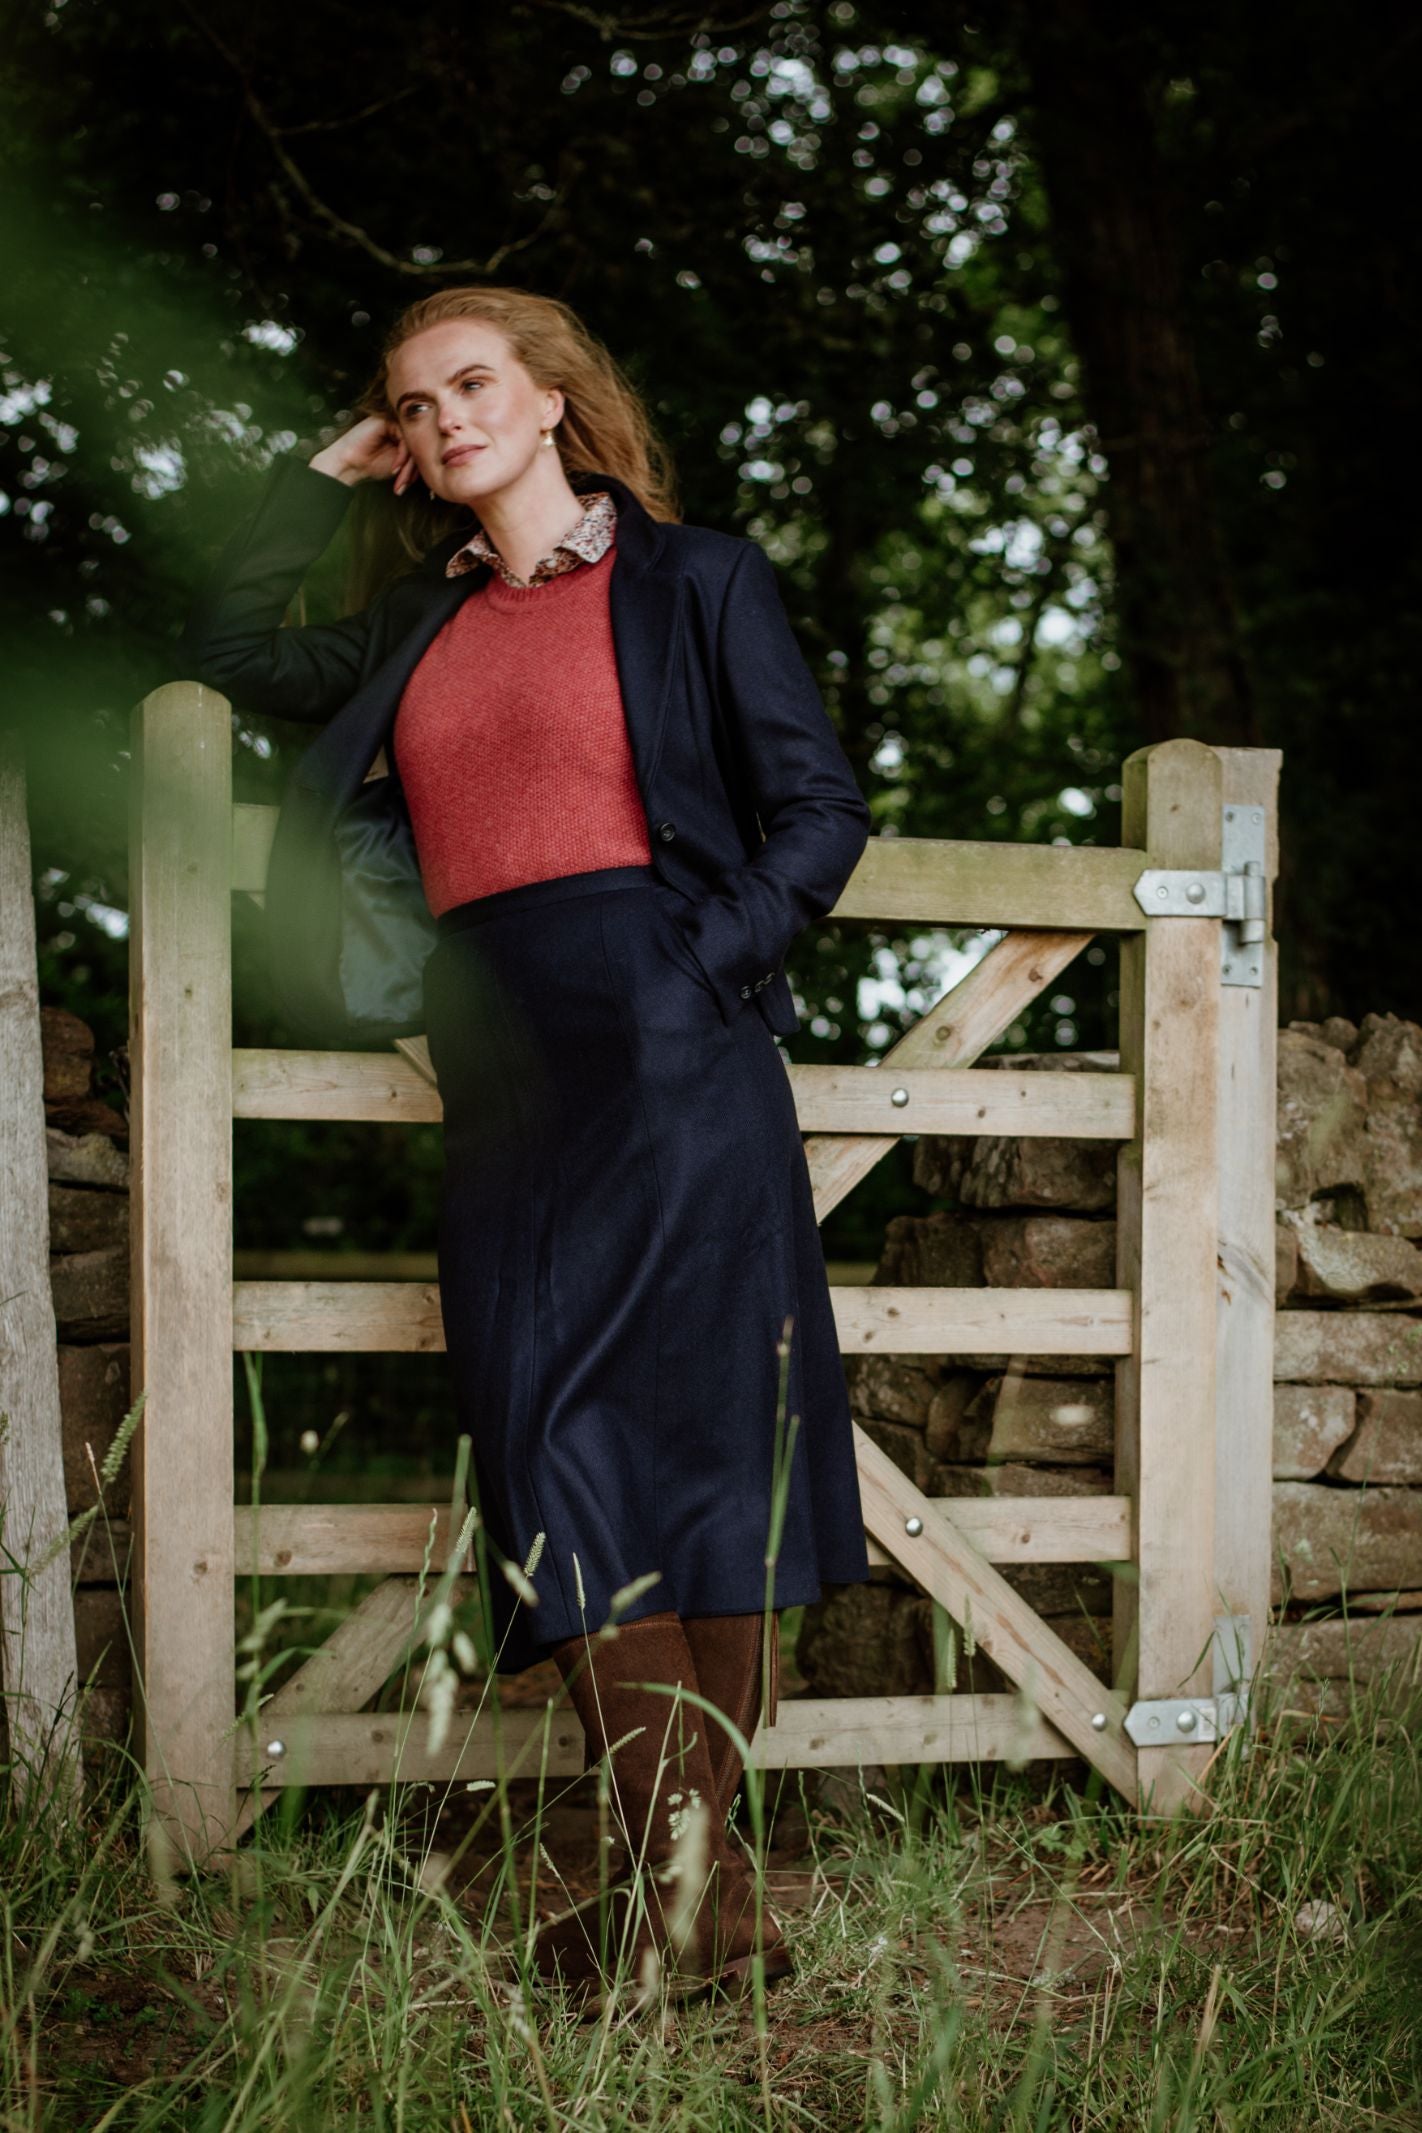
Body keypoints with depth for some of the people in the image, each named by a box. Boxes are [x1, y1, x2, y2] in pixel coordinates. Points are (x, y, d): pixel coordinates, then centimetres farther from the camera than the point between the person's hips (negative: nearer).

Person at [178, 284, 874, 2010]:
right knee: (556, 1459, -4)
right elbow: (228, 659, 32)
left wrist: (698, 970, -9)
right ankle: (683, 1892, -1)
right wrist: (321, 479, 25)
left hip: (669, 1045, -5)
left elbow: (820, 814, 3)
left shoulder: (691, 580, 7)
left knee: (704, 1430, -7)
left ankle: (694, 1883, -1)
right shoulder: (423, 631, 21)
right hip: (501, 1074, 5)